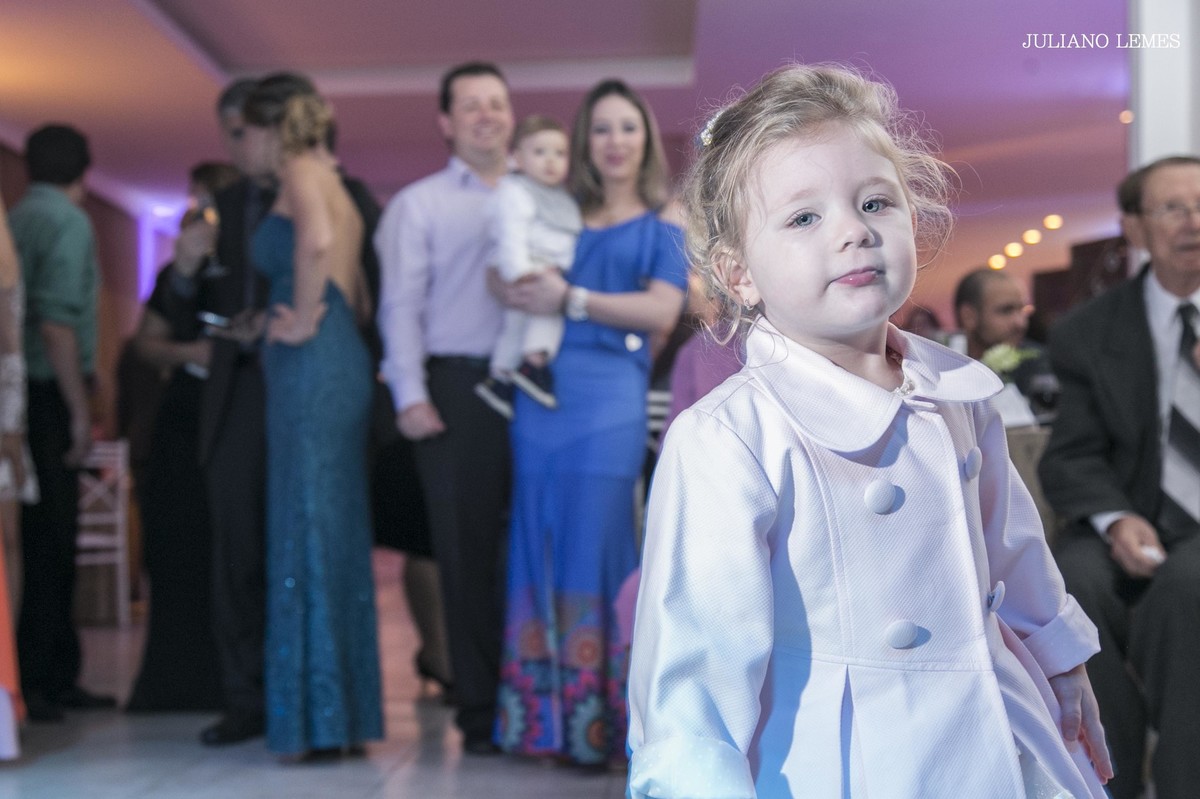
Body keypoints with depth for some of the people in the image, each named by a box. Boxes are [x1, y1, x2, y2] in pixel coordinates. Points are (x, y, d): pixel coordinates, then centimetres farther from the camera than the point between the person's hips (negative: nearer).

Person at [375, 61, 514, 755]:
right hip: (459, 386, -2)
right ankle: (481, 711, 7)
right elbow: (402, 306, 3)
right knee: (469, 550, 1)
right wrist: (411, 397, -7)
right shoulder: (419, 204, 10)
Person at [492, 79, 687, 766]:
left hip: (609, 401, -3)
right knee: (541, 551, 3)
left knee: (595, 552, -5)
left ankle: (598, 724, 1)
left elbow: (663, 309, -5)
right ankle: (542, 718, 9)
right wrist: (523, 289, -7)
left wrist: (572, 300, -10)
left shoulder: (663, 227, 9)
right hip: (540, 395, 4)